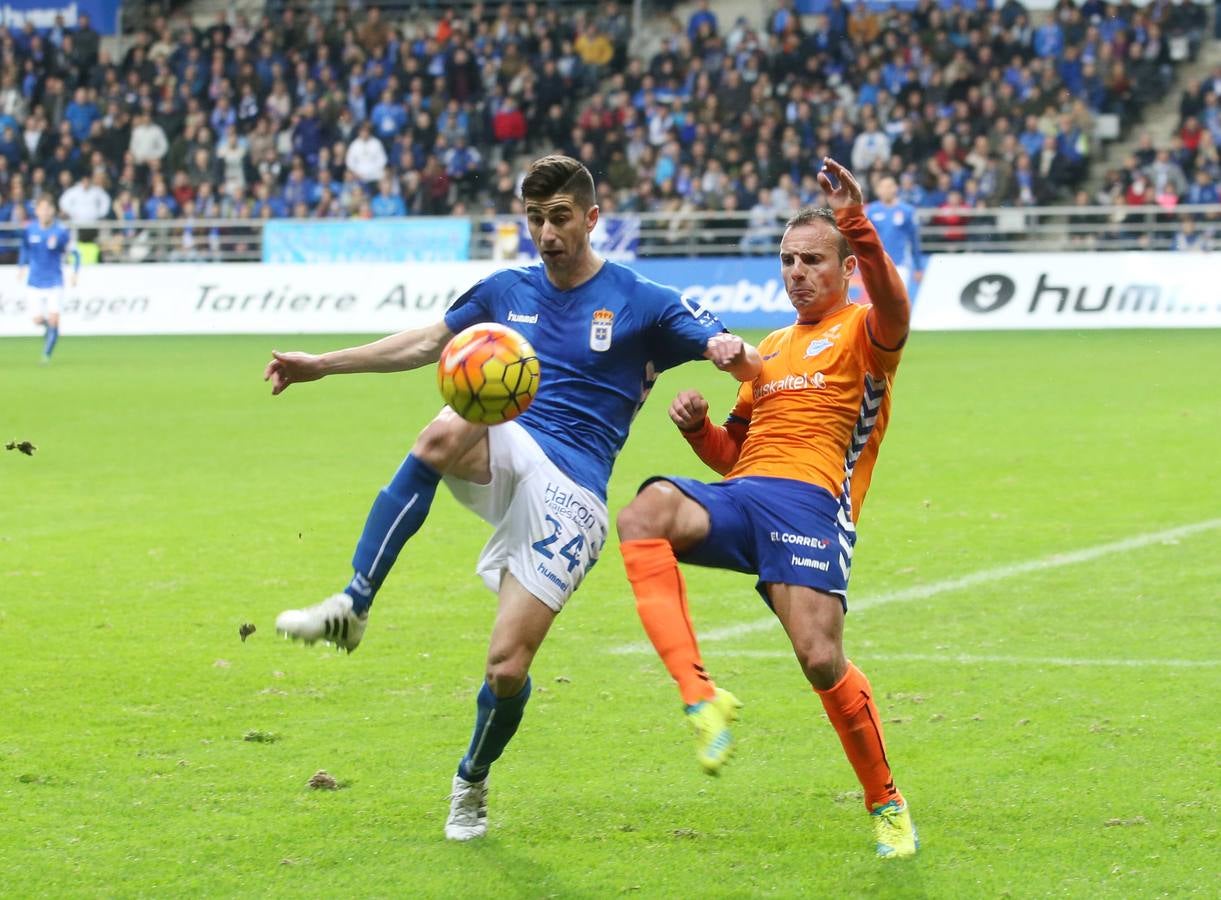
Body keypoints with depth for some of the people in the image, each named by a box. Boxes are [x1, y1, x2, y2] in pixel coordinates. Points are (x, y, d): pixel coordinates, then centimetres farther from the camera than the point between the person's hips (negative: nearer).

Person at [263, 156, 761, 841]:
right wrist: (322, 365, 24)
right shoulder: (509, 291, 15)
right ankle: (352, 608, -35)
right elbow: (426, 343, 27)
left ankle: (472, 785, 22)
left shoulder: (639, 303, 2)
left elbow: (733, 355, -5)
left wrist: (737, 356, -31)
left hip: (571, 496, -3)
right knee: (447, 432, -36)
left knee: (509, 669, -10)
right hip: (506, 456, 3)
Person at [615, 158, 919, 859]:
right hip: (740, 494, 5)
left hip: (811, 499, -5)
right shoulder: (773, 348, 31)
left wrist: (859, 227, -33)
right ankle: (702, 697, -34)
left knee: (821, 658, -21)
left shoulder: (863, 333, 10)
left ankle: (888, 804, 4)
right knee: (646, 514, -29)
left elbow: (894, 308, -17)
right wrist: (698, 426, 12)